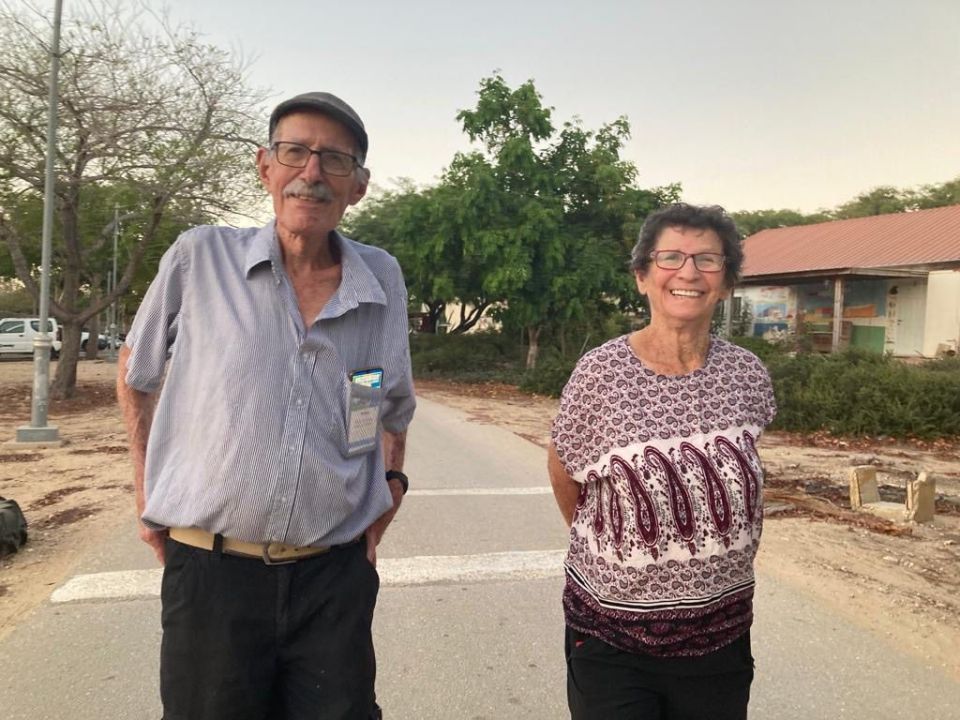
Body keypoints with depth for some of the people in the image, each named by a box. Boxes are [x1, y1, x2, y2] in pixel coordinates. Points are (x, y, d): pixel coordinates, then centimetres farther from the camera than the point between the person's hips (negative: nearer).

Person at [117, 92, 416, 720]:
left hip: (337, 577, 2)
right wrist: (147, 491, 9)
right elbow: (137, 373, 10)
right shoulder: (200, 257, -5)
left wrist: (392, 480, 8)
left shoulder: (383, 278, 2)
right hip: (211, 572, -1)